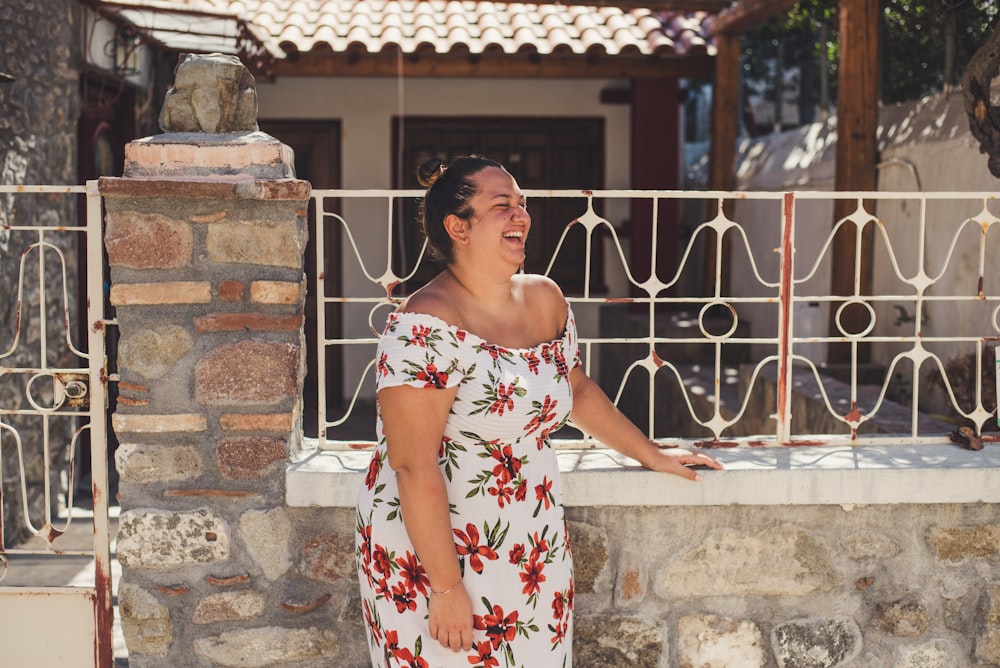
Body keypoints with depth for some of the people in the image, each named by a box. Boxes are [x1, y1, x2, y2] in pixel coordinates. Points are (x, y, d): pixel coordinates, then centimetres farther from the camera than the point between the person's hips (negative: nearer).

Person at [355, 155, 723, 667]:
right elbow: (413, 466, -22)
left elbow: (577, 390, 22)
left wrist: (652, 455, 24)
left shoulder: (545, 301, 4)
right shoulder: (425, 326, -20)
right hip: (430, 552, -7)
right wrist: (447, 587, -22)